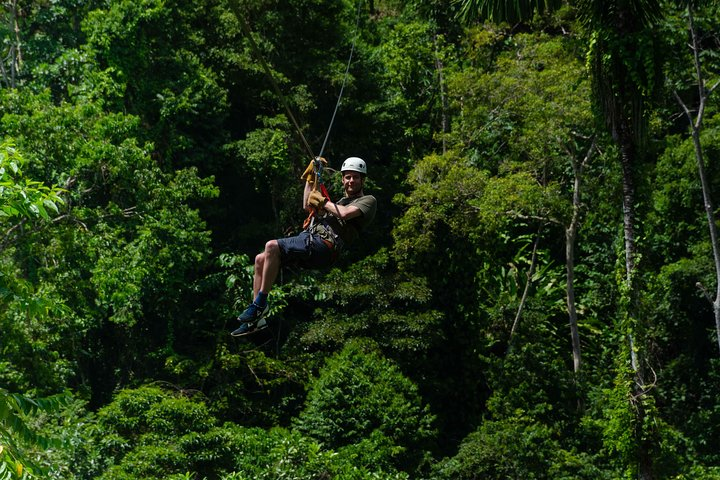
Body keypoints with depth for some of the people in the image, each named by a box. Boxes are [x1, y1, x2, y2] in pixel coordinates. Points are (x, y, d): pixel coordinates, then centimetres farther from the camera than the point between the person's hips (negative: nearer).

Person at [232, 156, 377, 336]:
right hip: (308, 237, 9)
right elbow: (308, 206, 33)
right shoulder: (342, 201, 34)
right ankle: (254, 317, -2)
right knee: (260, 260, -3)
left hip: (323, 245, -9)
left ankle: (261, 303, -23)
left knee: (272, 246, -28)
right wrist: (311, 177, 29)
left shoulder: (368, 200, 7)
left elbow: (345, 214, -12)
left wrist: (323, 201, 2)